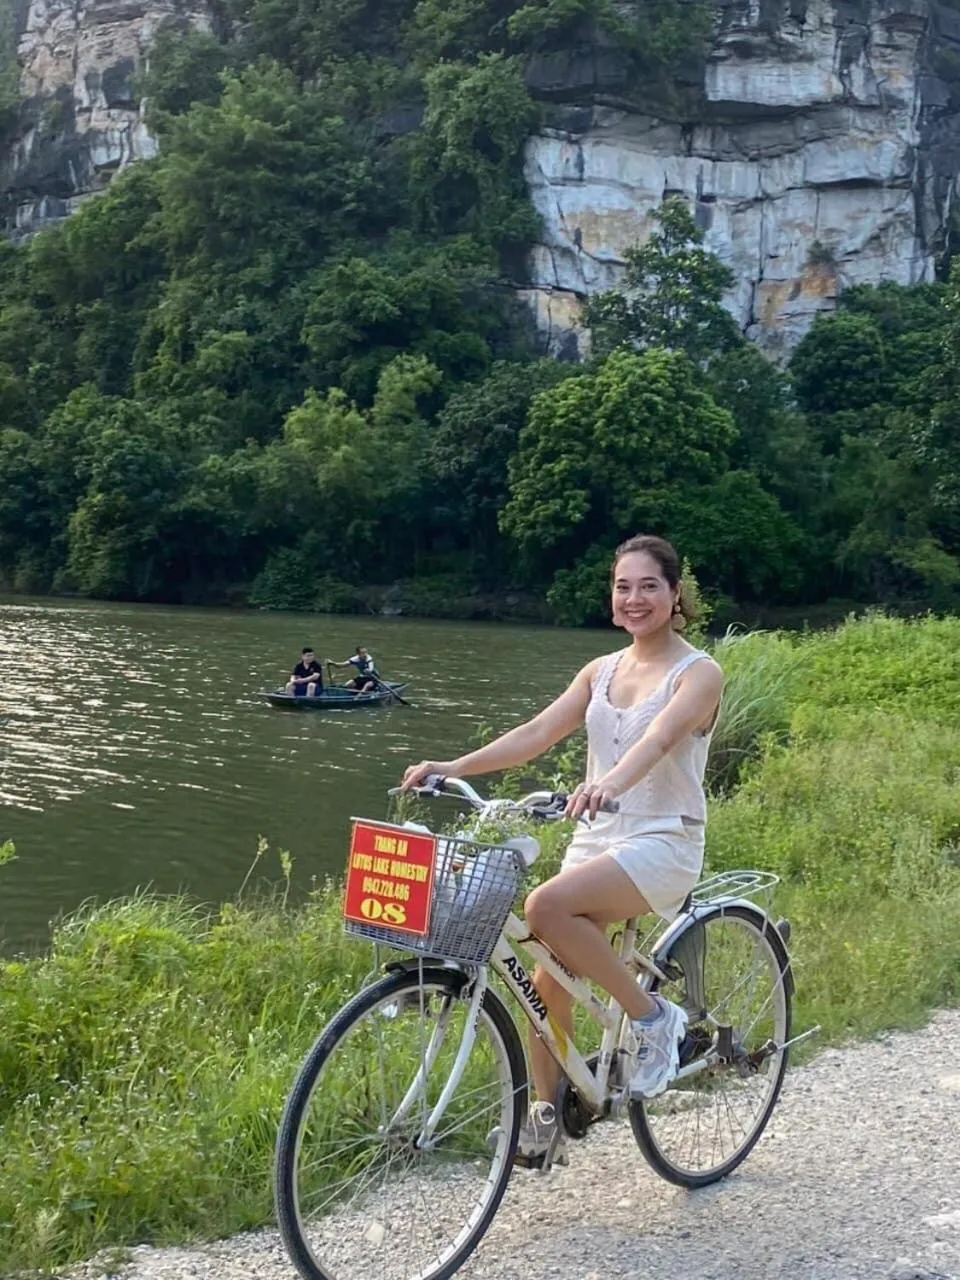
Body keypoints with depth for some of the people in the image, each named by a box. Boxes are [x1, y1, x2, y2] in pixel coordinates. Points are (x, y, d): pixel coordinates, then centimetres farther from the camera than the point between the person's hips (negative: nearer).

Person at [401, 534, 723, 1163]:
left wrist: (611, 782, -46)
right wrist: (453, 767, -11)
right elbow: (537, 732, 2)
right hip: (595, 839, 6)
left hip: (662, 843, -6)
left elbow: (660, 738, -26)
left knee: (547, 905, -30)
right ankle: (546, 1107, 21)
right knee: (547, 980, -1)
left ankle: (652, 1017, -12)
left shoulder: (698, 673, -5)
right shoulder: (602, 671, 13)